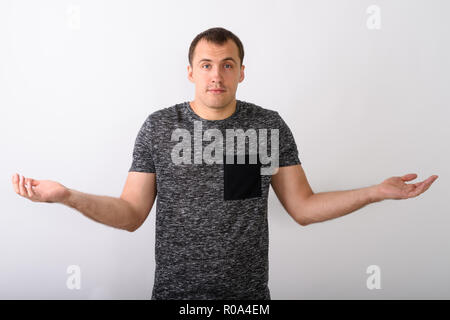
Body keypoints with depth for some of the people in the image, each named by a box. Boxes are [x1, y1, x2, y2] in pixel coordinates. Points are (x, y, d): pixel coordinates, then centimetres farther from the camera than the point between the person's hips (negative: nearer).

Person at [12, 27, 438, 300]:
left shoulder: (270, 126, -1)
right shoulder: (158, 127, -4)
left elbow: (303, 208, 1)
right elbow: (131, 214, -2)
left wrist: (377, 191, -8)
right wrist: (66, 195, -16)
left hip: (249, 293, 1)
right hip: (175, 291, 0)